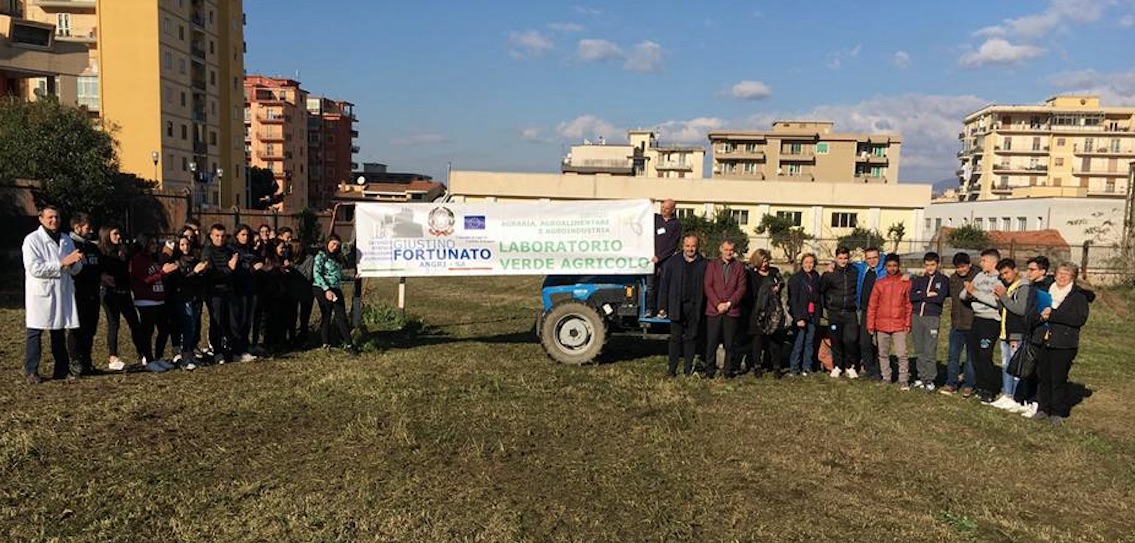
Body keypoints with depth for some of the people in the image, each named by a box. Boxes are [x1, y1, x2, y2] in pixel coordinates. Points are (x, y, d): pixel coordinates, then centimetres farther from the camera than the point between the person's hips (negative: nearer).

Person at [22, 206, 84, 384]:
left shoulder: (66, 240, 13)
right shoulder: (32, 240, -5)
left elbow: (75, 270, 12)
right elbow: (35, 268, -16)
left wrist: (75, 262, -11)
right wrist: (62, 263, -19)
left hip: (63, 293, 5)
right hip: (40, 294, -5)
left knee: (59, 332, 12)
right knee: (34, 333, 0)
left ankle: (62, 369, 18)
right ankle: (31, 372, 7)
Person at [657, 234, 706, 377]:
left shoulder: (703, 264, 4)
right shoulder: (671, 263, 4)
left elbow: (706, 287, 3)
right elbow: (664, 285, 3)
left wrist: (703, 307, -4)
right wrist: (662, 306, -3)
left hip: (695, 307, 1)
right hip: (677, 306, -1)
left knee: (691, 338, 8)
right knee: (676, 338, 3)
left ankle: (688, 367, 16)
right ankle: (672, 368, 7)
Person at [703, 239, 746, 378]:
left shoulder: (739, 267, 9)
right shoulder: (712, 265, 8)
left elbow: (741, 288, 2)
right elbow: (708, 286, 1)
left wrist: (729, 303, -9)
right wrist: (718, 304, -9)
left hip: (732, 310, 0)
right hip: (713, 310, 0)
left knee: (730, 343, 3)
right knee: (711, 342, 0)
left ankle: (729, 370, 12)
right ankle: (710, 370, 8)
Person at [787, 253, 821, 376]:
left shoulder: (816, 277, 11)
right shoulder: (795, 278, -4)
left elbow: (818, 297, 15)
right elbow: (793, 300, -8)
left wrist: (818, 315, 5)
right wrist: (798, 318, -15)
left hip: (813, 315, 5)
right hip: (800, 316, -5)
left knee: (810, 343, 5)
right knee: (798, 342, -6)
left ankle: (806, 368, 12)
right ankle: (793, 368, 1)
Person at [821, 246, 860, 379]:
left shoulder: (854, 272, 7)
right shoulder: (830, 273, 0)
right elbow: (821, 289, -9)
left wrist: (856, 302, 8)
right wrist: (827, 275, -18)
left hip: (850, 312, 1)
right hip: (834, 312, -1)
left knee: (851, 340, -7)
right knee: (836, 340, 6)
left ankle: (850, 367, 8)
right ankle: (837, 366, 19)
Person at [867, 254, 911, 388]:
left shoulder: (906, 283, 1)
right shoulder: (879, 283, 3)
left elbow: (909, 304, 3)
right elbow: (872, 305, 5)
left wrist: (908, 323, -2)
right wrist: (870, 324, 2)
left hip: (899, 326, -2)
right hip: (882, 325, 2)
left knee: (902, 354, -6)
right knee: (883, 354, 10)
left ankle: (904, 380, 2)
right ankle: (886, 378, 21)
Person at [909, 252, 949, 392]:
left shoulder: (943, 280, 3)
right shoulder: (919, 279, 12)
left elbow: (940, 298, -12)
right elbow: (911, 296, -1)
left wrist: (921, 296, -4)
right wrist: (927, 295, -9)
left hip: (933, 317, -4)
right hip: (916, 316, 4)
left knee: (930, 351, -6)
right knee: (919, 350, 9)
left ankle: (930, 379, 2)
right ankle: (922, 376, 18)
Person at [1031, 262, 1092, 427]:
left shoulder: (1079, 296, -1)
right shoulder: (1047, 291, 14)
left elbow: (1080, 319, -16)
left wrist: (1053, 314, -18)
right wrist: (1041, 314, 2)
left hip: (1064, 344, -4)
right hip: (1044, 341, 5)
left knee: (1059, 379, -1)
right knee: (1043, 376, 7)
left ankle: (1058, 413, 10)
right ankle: (1043, 408, 18)